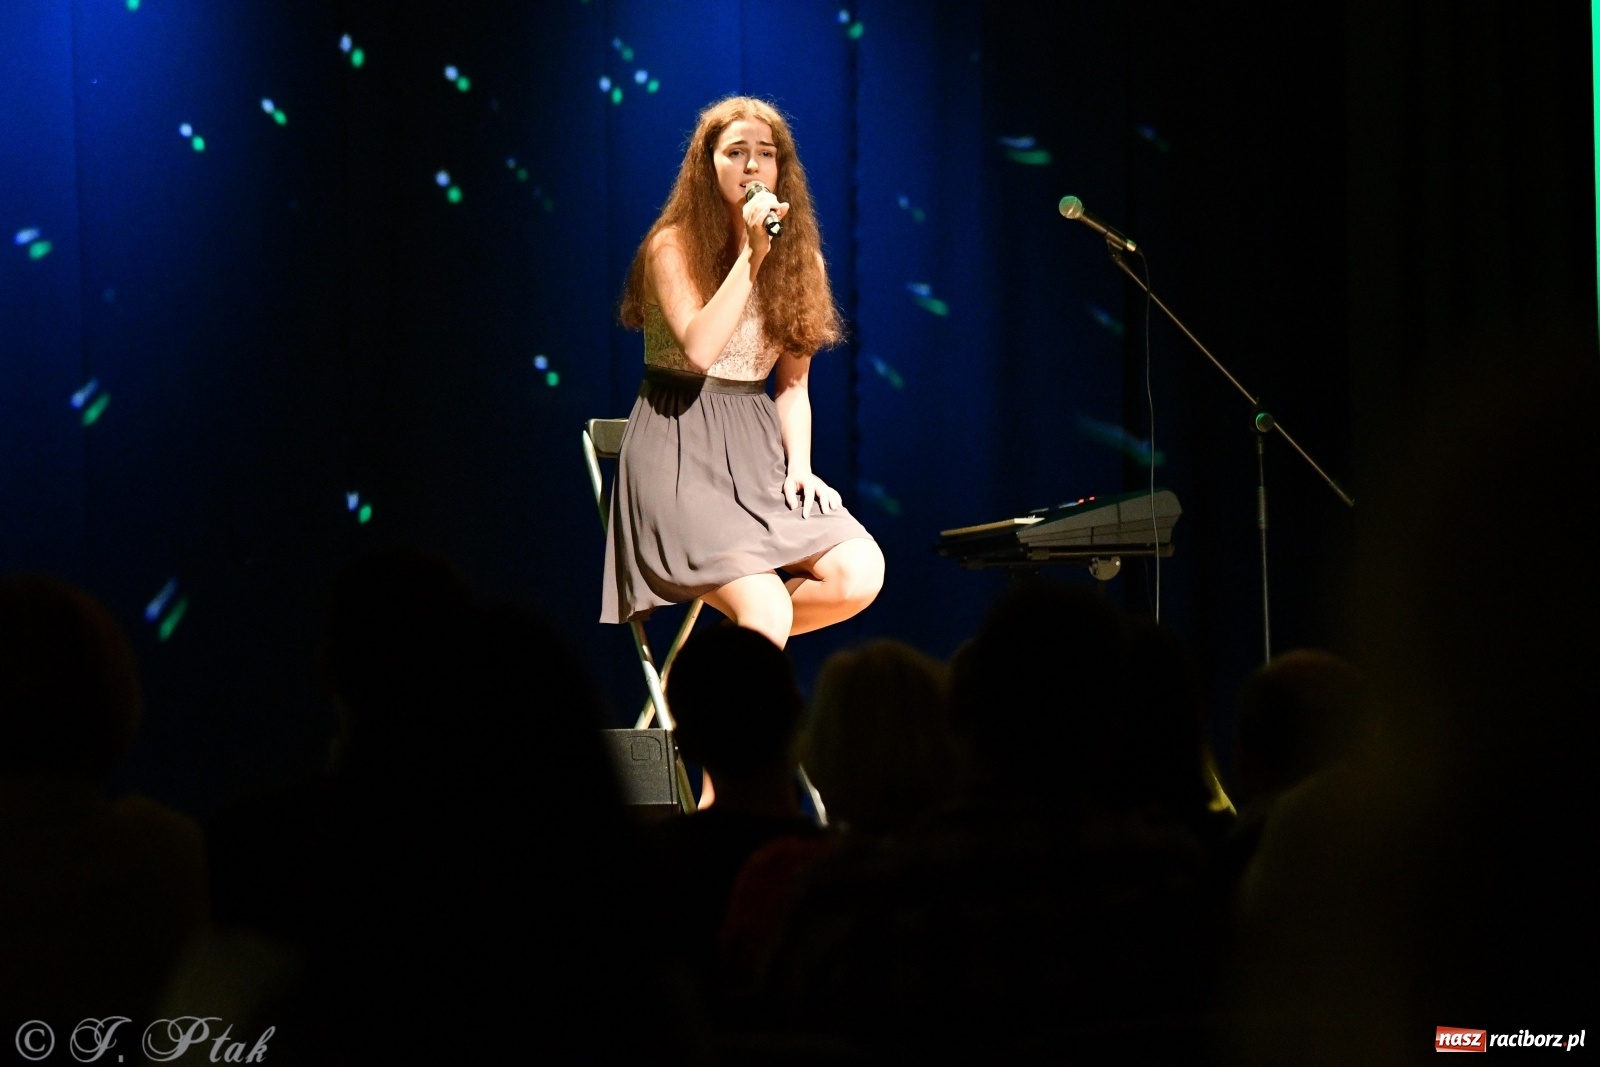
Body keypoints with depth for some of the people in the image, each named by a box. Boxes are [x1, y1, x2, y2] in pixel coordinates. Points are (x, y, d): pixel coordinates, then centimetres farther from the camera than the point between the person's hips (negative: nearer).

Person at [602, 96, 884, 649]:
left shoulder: (800, 258, 10)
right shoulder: (673, 247, -5)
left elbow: (792, 384, 14)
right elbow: (700, 349, -20)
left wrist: (800, 466, -2)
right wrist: (751, 253, -19)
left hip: (758, 454, 6)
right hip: (683, 456, -6)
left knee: (860, 574, -20)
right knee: (768, 611, -28)